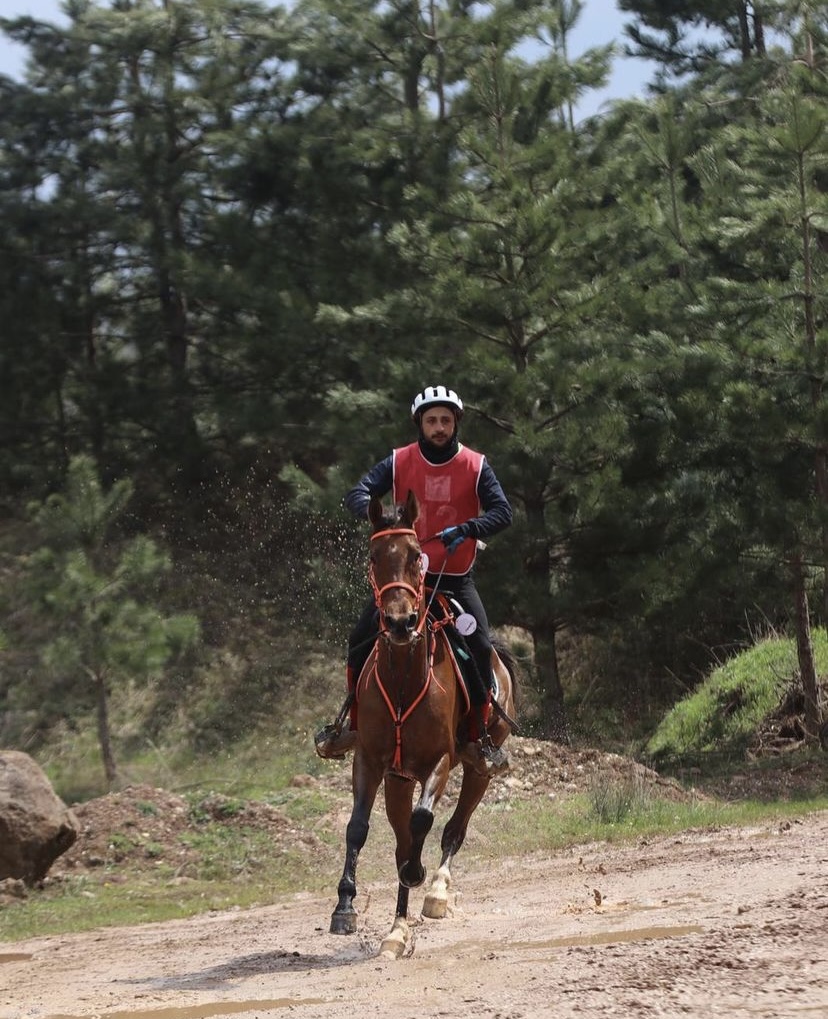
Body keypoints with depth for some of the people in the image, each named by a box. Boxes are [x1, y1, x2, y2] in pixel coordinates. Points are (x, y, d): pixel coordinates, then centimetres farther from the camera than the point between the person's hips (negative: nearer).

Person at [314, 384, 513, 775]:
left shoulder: (475, 466, -3)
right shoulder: (399, 462, -1)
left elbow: (502, 512, -12)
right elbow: (358, 494, -9)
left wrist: (468, 529, -31)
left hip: (455, 578, -1)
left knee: (480, 648, -18)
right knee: (361, 640, -10)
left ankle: (481, 738, -4)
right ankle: (352, 723, 7)